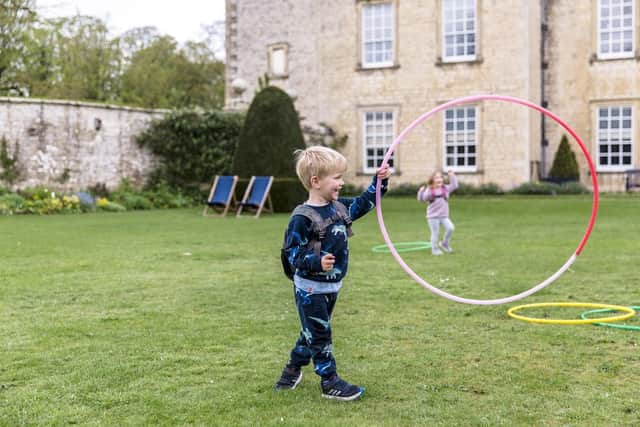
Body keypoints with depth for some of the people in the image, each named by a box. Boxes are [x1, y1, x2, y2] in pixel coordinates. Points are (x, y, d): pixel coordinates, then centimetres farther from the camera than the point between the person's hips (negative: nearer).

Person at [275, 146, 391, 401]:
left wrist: (379, 182, 7)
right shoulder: (303, 217, -21)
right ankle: (330, 382, 11)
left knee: (313, 333, 20)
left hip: (331, 286, 9)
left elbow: (363, 203, 17)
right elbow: (293, 252, -21)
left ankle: (292, 371, 37)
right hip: (310, 288, -9)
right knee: (319, 335, 2)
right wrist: (316, 262, -36)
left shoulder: (339, 207, 3)